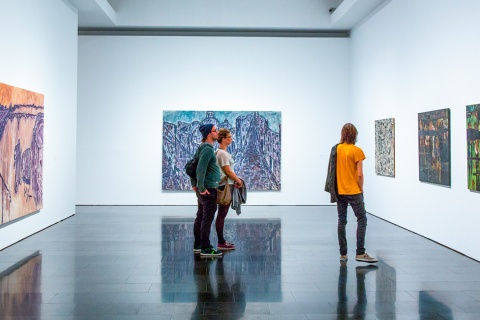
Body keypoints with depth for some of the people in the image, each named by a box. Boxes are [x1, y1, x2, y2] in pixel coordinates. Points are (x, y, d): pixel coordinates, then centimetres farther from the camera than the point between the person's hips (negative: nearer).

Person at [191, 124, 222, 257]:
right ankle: (206, 248, -3)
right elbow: (200, 169, -25)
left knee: (200, 217, 12)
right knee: (208, 218, -6)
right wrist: (201, 188, -22)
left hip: (204, 189, 10)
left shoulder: (203, 148, 14)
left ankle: (197, 245, 18)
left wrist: (194, 184, 20)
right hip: (208, 189, -10)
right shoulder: (208, 149, -18)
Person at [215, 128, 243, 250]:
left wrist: (235, 180, 11)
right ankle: (221, 243, 1)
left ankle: (222, 241, 19)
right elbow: (228, 171, -16)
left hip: (224, 186, 10)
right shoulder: (223, 153, -15)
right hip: (225, 186, -10)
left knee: (222, 215, 13)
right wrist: (238, 180, -5)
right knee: (222, 215, -5)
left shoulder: (219, 152, 15)